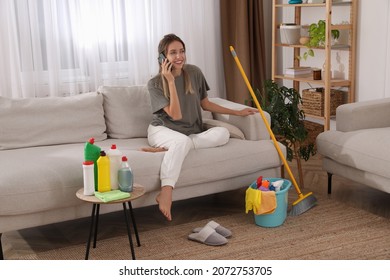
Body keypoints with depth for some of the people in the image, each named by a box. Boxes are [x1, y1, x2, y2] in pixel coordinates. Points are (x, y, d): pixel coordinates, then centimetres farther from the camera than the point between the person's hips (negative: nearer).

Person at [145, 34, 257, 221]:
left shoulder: (194, 73, 0)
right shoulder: (155, 83, -10)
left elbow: (205, 104, 13)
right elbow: (175, 115, -20)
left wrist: (237, 112, 9)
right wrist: (170, 81, -23)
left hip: (192, 133, 5)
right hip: (163, 130, -4)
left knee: (222, 134, -25)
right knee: (182, 141, -40)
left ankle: (166, 149, -26)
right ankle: (166, 193, -45)